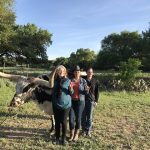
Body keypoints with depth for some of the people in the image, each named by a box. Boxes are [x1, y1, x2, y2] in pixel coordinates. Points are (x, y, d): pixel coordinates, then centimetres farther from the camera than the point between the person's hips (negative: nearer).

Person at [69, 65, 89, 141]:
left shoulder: (83, 81, -1)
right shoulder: (70, 80, 4)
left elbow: (86, 92, 0)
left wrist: (86, 90, -23)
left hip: (80, 101, -1)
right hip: (72, 101, 2)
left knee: (78, 118, 6)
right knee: (71, 118, 0)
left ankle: (76, 134, 25)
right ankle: (71, 134, 19)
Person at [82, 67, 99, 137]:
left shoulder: (95, 81, 2)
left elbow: (97, 92, 6)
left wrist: (96, 101, 3)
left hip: (91, 101, 0)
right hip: (83, 100, 0)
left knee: (89, 116, 5)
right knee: (83, 116, 6)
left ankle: (88, 130, 18)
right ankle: (84, 129, 21)